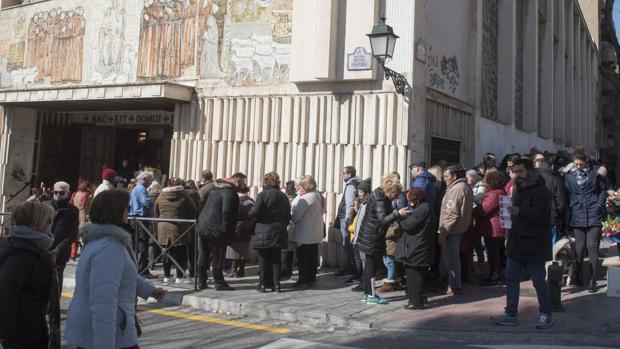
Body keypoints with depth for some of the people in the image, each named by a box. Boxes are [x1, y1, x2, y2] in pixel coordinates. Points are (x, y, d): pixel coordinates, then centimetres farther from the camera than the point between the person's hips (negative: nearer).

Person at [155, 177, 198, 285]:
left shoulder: (161, 196, 6)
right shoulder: (184, 195, -6)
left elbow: (156, 214, 13)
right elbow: (194, 211, -2)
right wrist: (190, 222, 14)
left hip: (163, 228, 4)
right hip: (179, 228, -4)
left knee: (167, 252, 11)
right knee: (180, 253, 4)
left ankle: (166, 276, 16)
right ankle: (180, 277, 6)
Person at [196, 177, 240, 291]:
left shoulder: (214, 190, 15)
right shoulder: (230, 193, -11)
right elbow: (226, 212, -19)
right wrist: (226, 229, -13)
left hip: (202, 227, 8)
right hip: (216, 230, -8)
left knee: (203, 256, 13)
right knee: (217, 258, 0)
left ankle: (201, 281, 20)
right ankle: (219, 283, 5)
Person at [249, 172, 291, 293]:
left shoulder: (263, 195, -10)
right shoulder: (283, 197, 9)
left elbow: (254, 212, -17)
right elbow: (288, 216, 11)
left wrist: (249, 214, 4)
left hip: (264, 233, -5)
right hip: (278, 233, 5)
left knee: (264, 260, 3)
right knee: (276, 259, 10)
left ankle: (263, 284, 7)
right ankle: (276, 284, 8)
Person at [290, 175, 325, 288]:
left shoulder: (305, 198, -19)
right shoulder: (318, 196, 8)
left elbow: (295, 215, -19)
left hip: (304, 234, -9)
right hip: (315, 233, 9)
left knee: (303, 257, -1)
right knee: (313, 256, 14)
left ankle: (304, 280, 3)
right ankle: (311, 278, 21)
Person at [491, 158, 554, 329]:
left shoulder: (541, 191, -13)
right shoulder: (519, 189, 15)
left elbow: (543, 215, -27)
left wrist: (520, 212, -38)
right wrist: (510, 213, 8)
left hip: (534, 244, -9)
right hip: (516, 242, 9)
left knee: (539, 281, 2)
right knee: (511, 278, 9)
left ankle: (546, 315, 16)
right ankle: (510, 314, 16)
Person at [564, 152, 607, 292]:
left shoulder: (595, 172, 0)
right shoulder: (569, 176, 2)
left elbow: (603, 189, 9)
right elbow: (566, 194, 6)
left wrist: (600, 205, -1)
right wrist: (569, 212, 1)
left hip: (594, 215, -1)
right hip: (577, 216, 1)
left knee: (593, 246, -2)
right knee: (579, 247, 5)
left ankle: (592, 279, 2)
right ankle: (578, 277, 19)